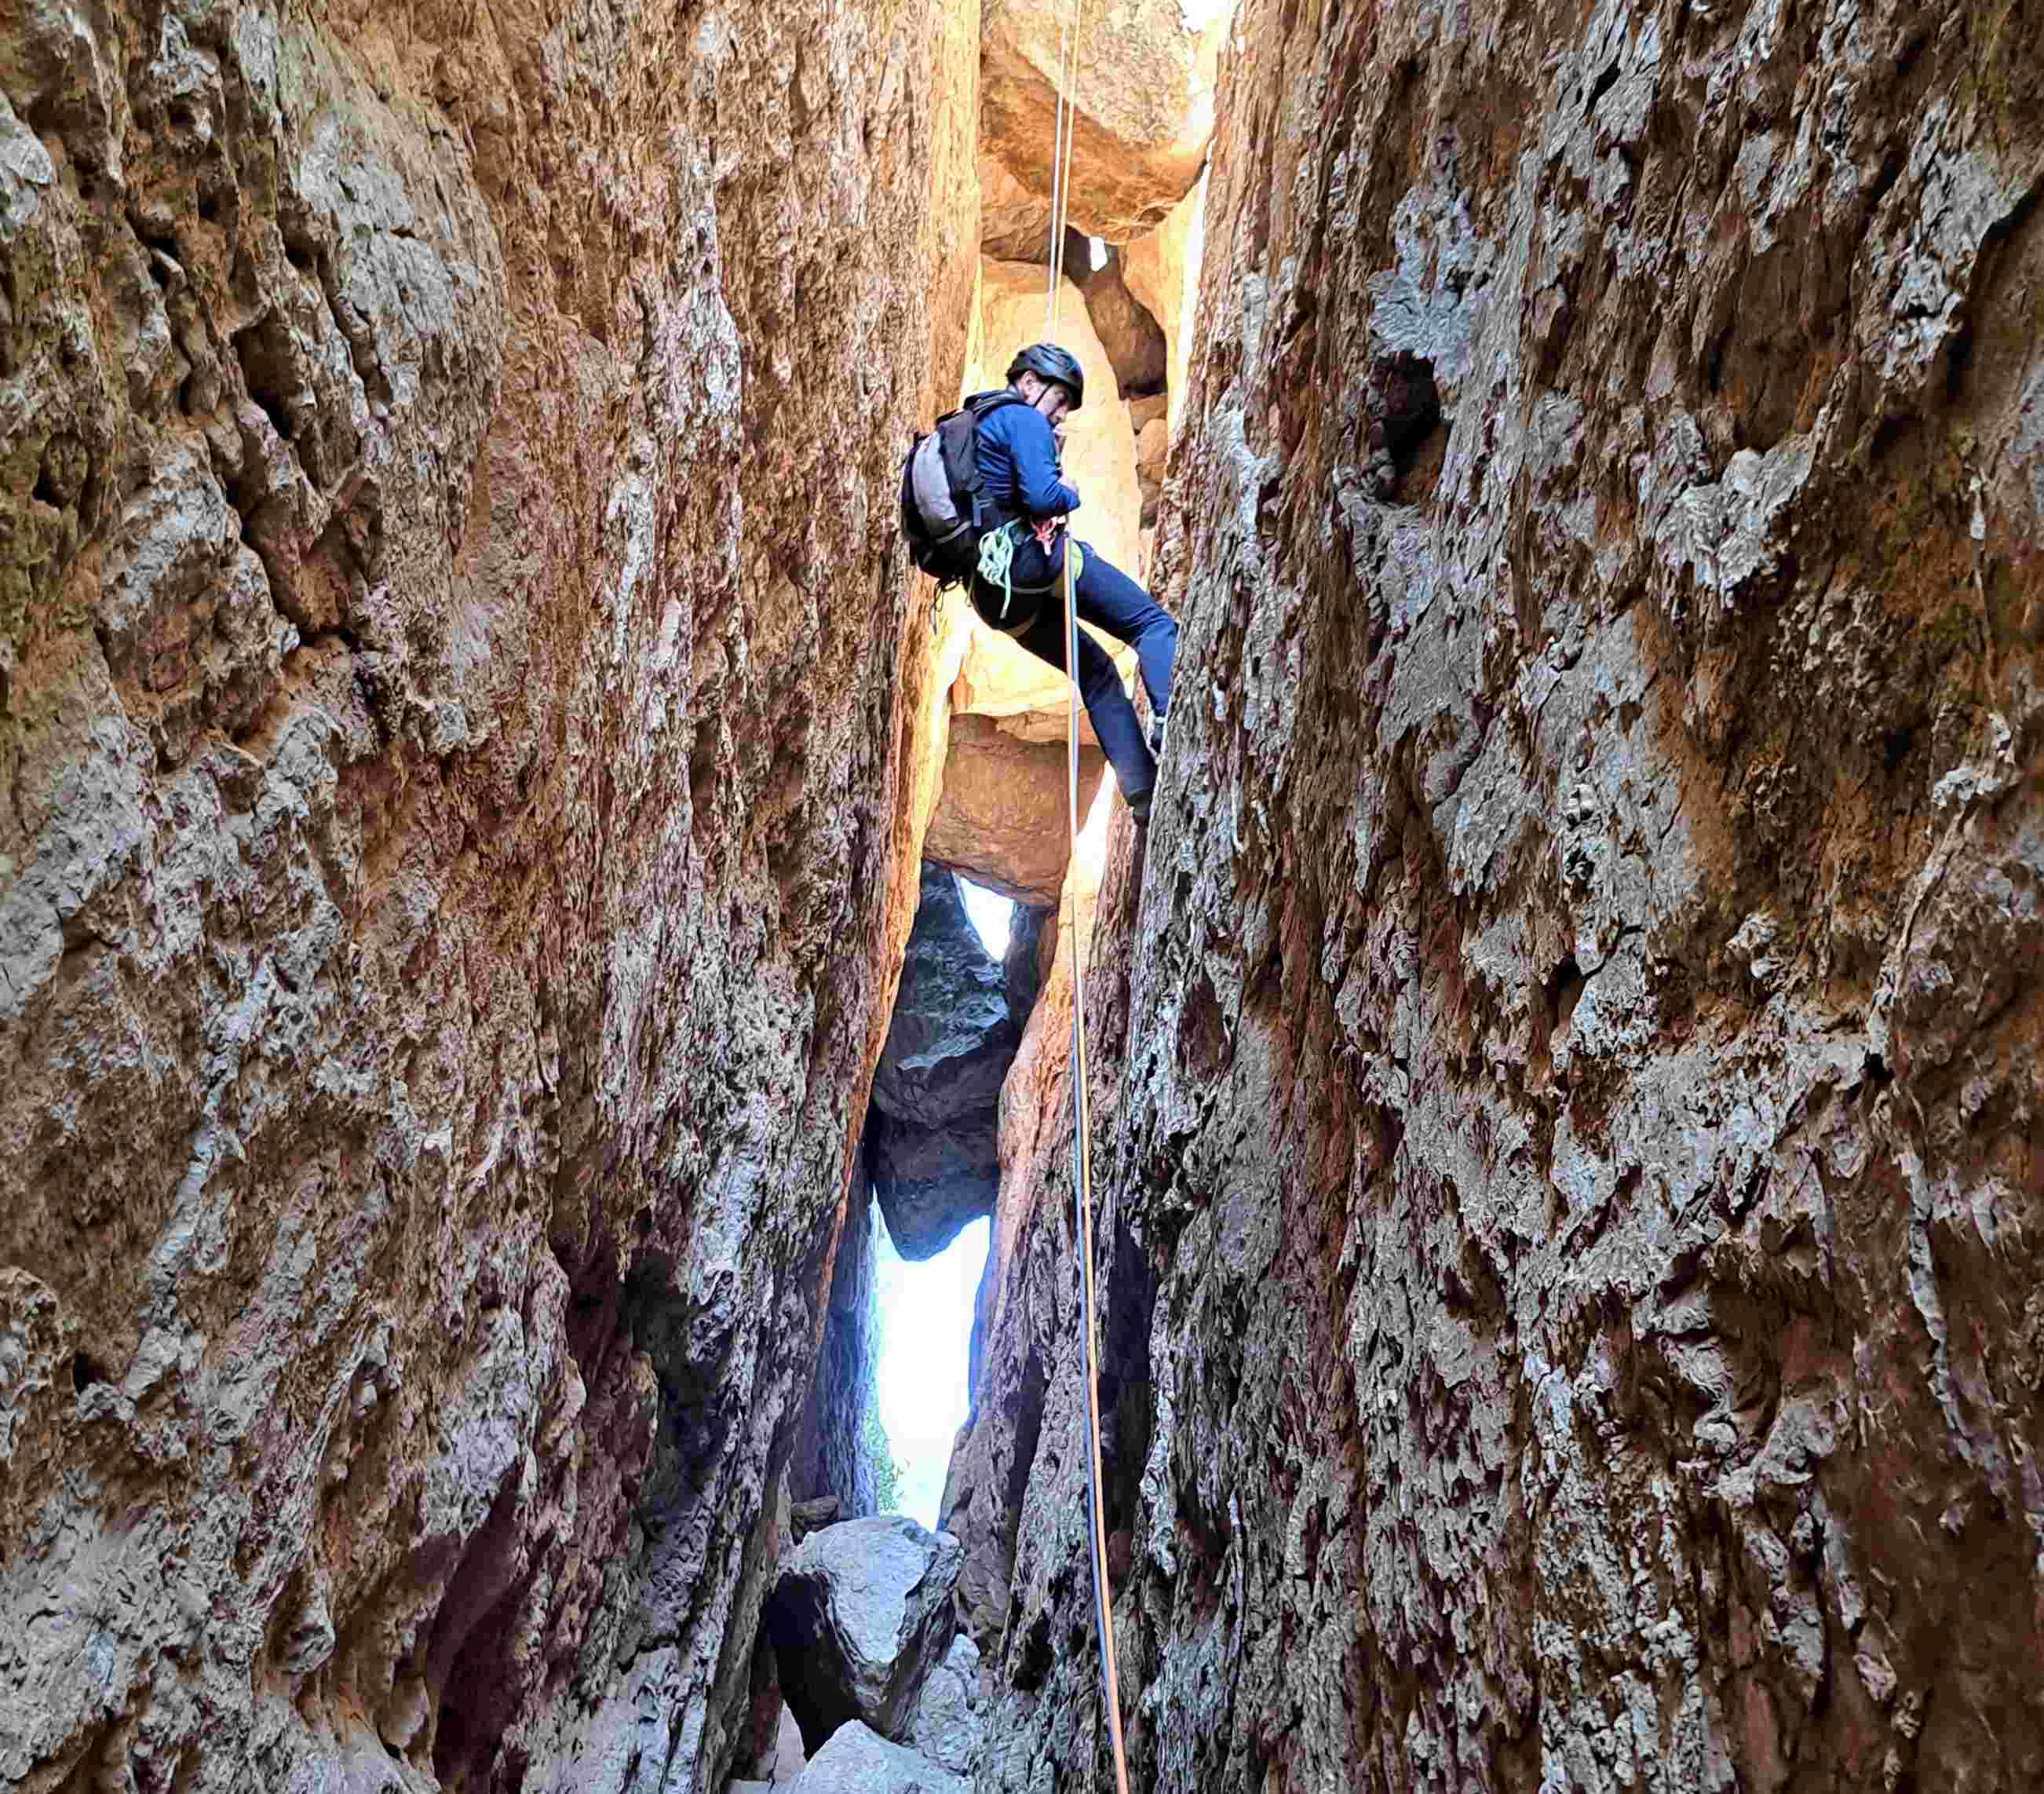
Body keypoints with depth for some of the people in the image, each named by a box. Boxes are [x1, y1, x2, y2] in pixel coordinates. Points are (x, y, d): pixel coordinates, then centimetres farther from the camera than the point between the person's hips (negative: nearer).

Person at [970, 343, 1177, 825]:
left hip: (994, 594, 9)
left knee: (1096, 672, 15)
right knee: (1151, 622, -5)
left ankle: (1145, 797, 8)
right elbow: (1043, 497, -17)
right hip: (1034, 557, -9)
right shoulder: (1025, 420, -3)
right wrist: (1071, 495, 5)